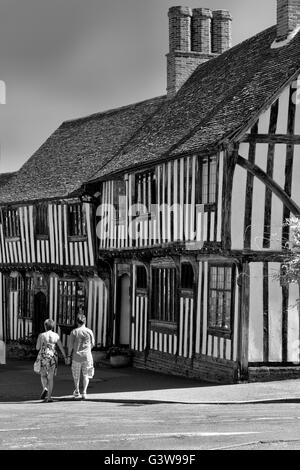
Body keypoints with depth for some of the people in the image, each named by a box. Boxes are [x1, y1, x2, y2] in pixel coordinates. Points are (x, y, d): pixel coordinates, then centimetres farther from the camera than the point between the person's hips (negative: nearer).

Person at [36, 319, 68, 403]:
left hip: (43, 357, -1)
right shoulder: (56, 335, 1)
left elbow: (37, 347, 1)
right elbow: (61, 347, 1)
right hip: (53, 357, 1)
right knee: (51, 378, 7)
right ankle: (49, 397, 2)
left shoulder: (41, 335, -4)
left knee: (43, 375, 18)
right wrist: (65, 357, 8)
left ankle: (45, 388, -11)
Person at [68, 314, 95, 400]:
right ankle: (84, 392, -5)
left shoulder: (74, 332, -7)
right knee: (86, 375, 8)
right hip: (87, 355, 0)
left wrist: (69, 355, 9)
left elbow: (70, 345, -5)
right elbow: (92, 344, 6)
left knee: (76, 374, 17)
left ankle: (77, 391, 25)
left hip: (77, 355, 0)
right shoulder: (89, 331, -3)